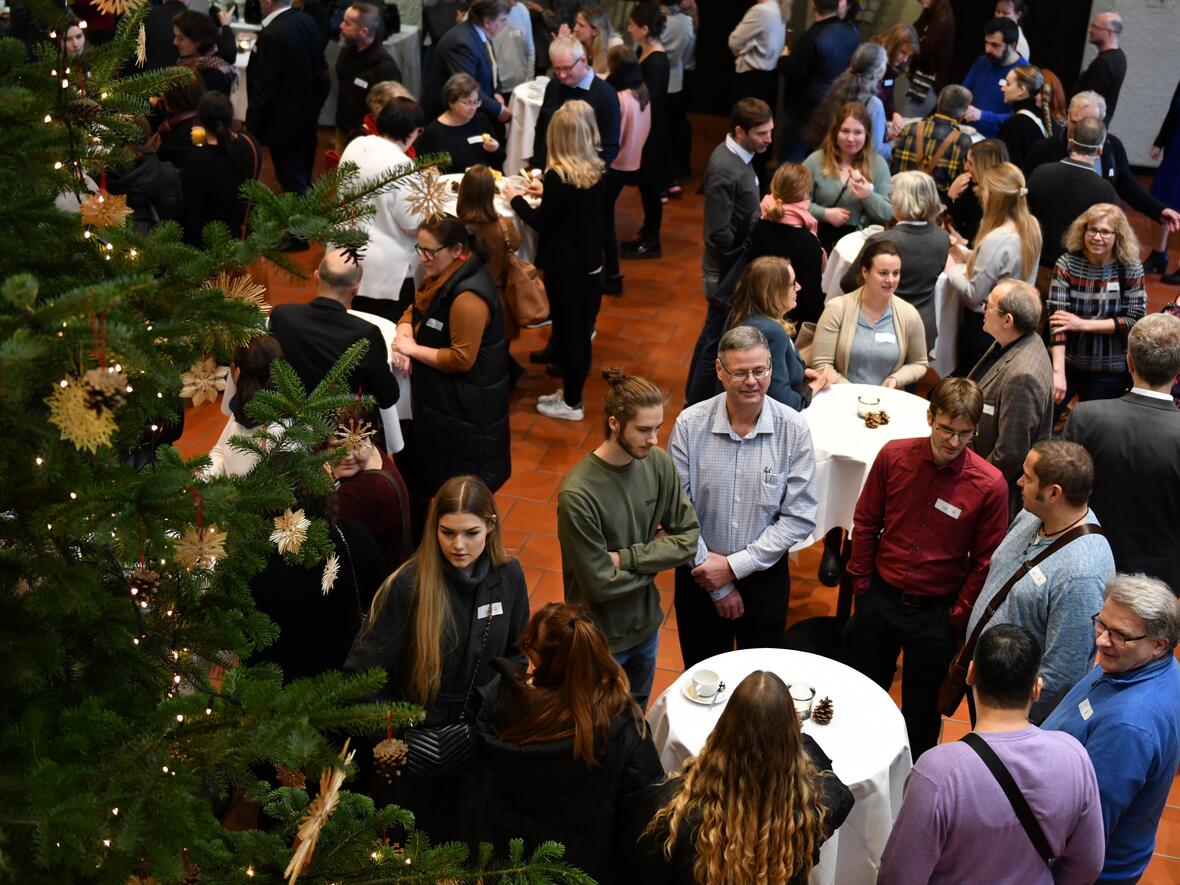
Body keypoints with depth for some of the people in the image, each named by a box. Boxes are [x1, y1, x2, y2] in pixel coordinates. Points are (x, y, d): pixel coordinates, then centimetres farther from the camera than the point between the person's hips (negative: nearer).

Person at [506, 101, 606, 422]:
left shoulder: (557, 176, -22)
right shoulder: (597, 171, -1)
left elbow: (542, 223, -13)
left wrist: (516, 199, 1)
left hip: (564, 268, -7)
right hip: (591, 264, 7)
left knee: (568, 331, 5)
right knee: (581, 330, 16)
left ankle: (571, 403, 17)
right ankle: (572, 392, 31)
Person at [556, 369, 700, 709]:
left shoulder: (659, 464, -12)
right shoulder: (577, 494, -30)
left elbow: (689, 538, -9)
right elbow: (600, 582, -24)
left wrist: (626, 558, -20)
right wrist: (655, 554, -11)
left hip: (646, 623, 5)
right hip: (601, 638, -5)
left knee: (637, 718, 28)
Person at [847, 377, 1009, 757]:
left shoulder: (990, 484, -18)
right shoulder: (894, 455, -12)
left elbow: (984, 561, -7)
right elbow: (866, 523, 1)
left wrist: (958, 615, -5)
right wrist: (860, 582, 3)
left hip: (936, 612, -2)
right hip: (880, 598, 2)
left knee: (921, 707, 16)